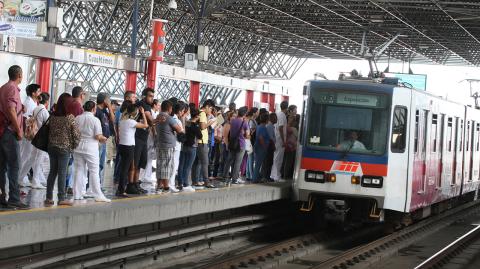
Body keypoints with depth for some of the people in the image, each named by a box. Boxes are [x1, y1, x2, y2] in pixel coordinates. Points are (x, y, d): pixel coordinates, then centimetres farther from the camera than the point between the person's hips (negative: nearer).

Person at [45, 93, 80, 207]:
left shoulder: (53, 117, 2)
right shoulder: (70, 117, -12)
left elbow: (49, 131, 7)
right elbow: (76, 134, -11)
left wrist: (51, 143, 15)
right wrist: (74, 146, 3)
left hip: (52, 147, 5)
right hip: (65, 148, -5)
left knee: (52, 172, 11)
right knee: (62, 173, 0)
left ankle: (49, 197, 13)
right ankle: (61, 198, 2)